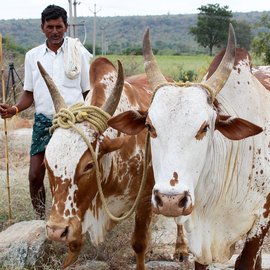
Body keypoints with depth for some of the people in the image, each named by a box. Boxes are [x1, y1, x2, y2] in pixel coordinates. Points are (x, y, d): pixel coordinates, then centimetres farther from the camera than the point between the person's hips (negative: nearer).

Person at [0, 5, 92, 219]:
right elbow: (30, 93, 12)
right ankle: (41, 221, 18)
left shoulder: (79, 53, 0)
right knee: (35, 176, 1)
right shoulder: (33, 56, 7)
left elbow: (88, 92, 4)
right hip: (43, 121, 2)